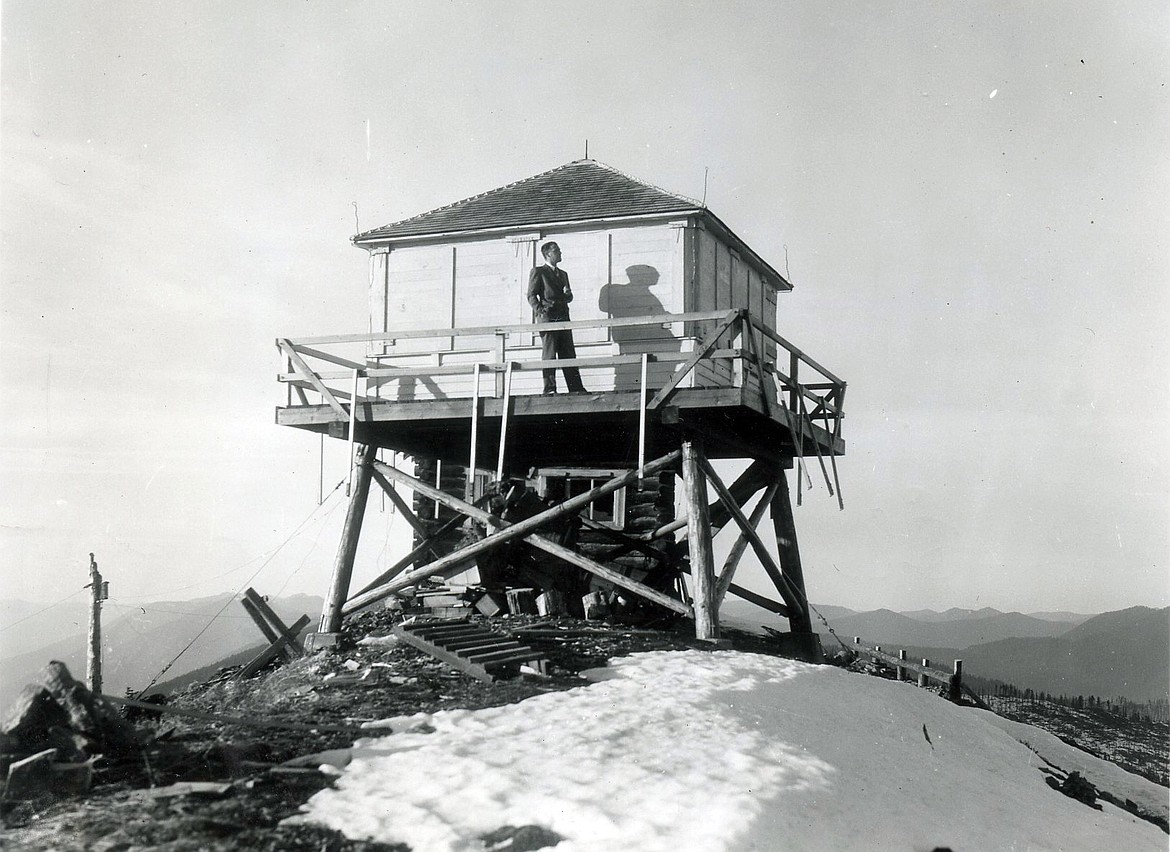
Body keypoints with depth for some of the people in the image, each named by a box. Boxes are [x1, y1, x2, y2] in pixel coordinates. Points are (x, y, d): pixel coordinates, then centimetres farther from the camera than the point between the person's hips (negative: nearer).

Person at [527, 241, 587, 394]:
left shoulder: (562, 274, 24)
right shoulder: (538, 271, 4)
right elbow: (532, 295, -3)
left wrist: (568, 294, 2)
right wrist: (540, 312, -16)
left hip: (563, 318, 6)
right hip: (547, 318, -6)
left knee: (569, 355, 2)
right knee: (549, 354, -7)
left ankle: (576, 388, 1)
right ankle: (549, 389, -7)